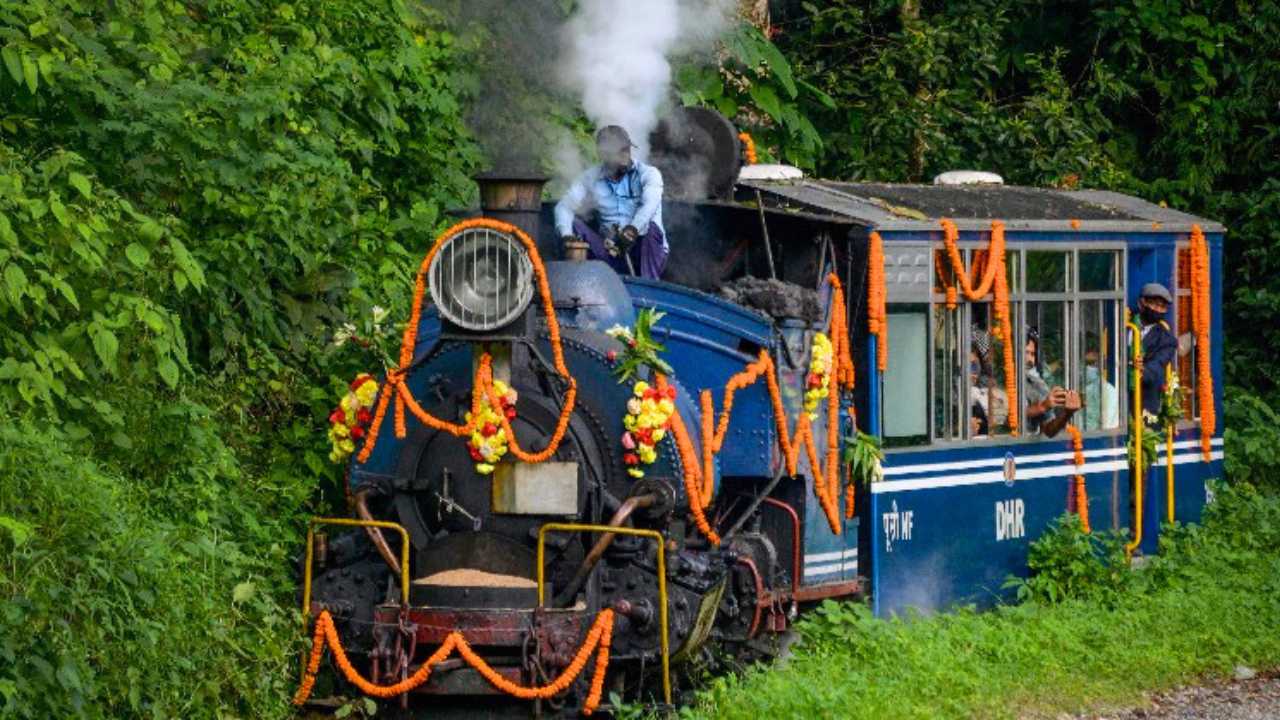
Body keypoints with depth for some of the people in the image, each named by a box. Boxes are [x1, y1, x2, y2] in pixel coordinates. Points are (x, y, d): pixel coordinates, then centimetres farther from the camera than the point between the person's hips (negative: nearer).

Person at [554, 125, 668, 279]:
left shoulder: (648, 174, -3)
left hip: (644, 251, -3)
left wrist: (633, 229, -45)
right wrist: (566, 235, -26)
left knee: (651, 227, -32)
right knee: (574, 223, -13)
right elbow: (564, 206, -3)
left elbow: (650, 204, -23)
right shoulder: (591, 179, 7)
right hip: (611, 254, 3)